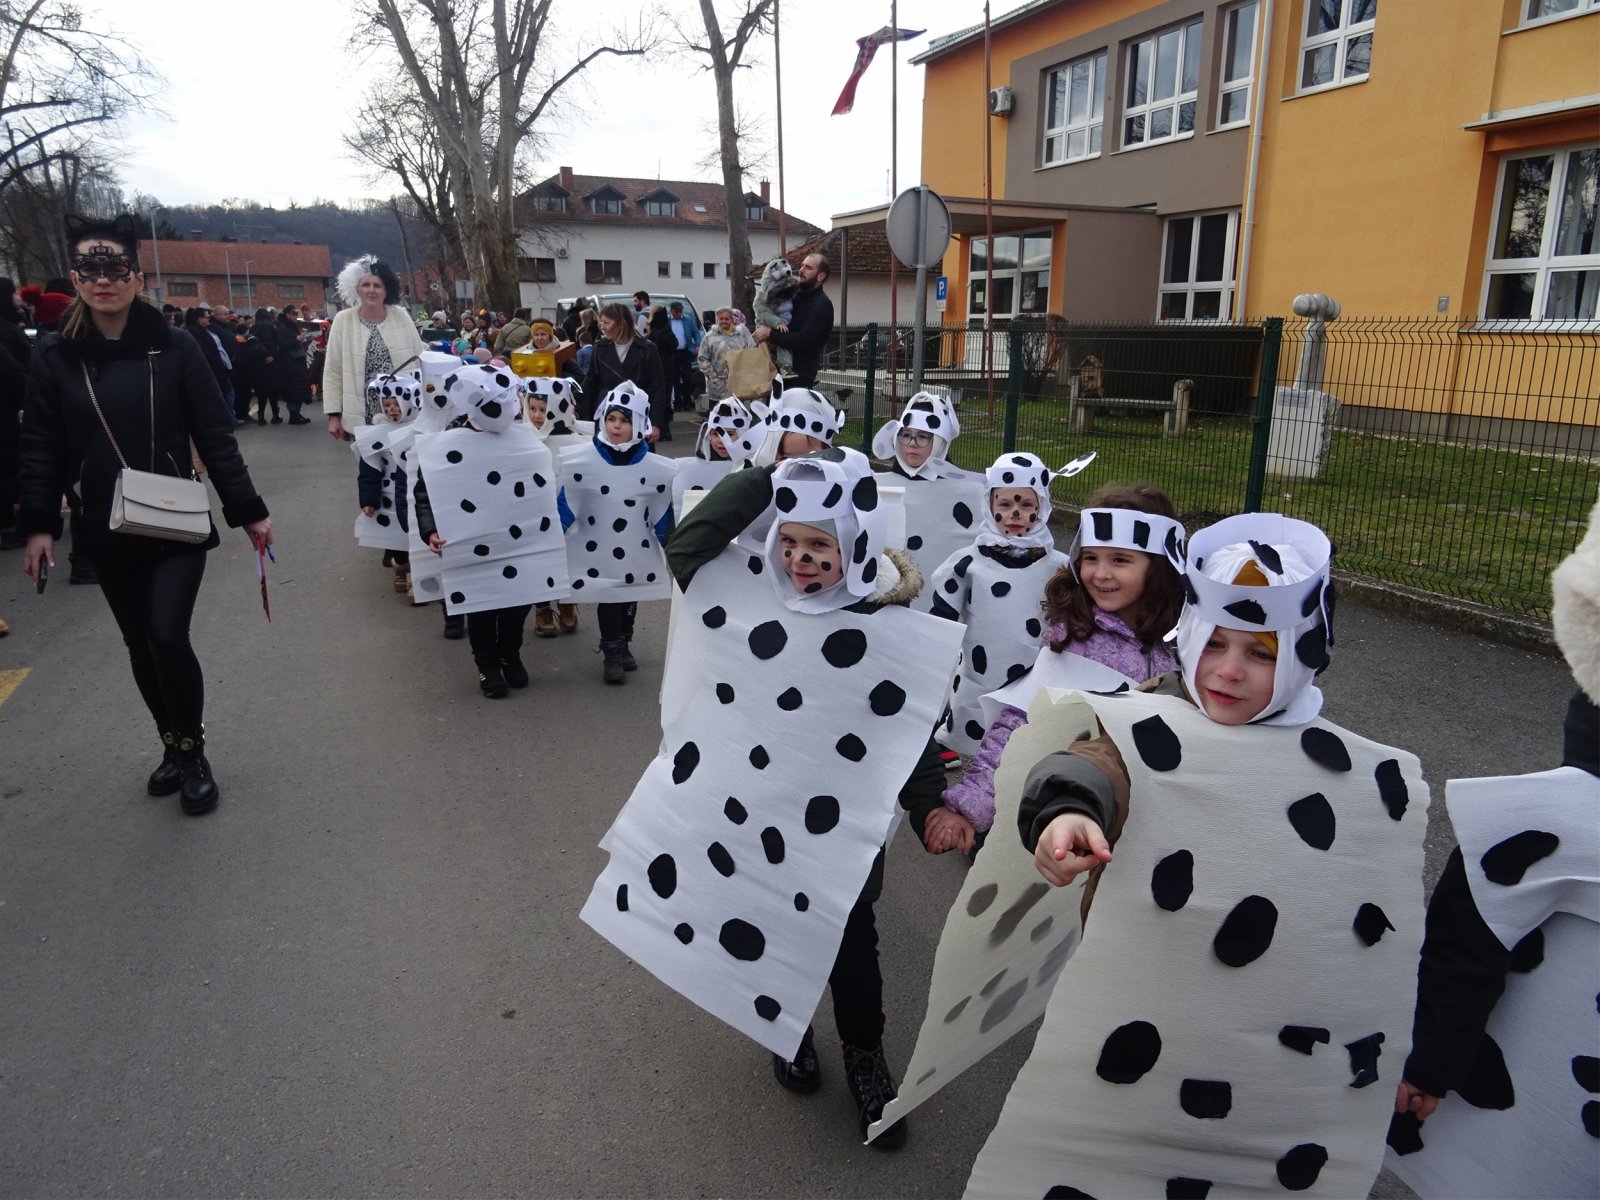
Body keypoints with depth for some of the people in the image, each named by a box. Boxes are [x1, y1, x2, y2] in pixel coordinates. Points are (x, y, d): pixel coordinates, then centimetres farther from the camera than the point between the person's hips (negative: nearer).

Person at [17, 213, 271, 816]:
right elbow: (42, 448, 4)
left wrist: (249, 511, -4)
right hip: (107, 533, 3)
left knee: (167, 635, -13)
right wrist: (38, 524, -3)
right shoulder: (54, 357, 1)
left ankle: (193, 753, 8)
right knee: (140, 645, 12)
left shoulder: (174, 347, -5)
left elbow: (215, 435, -4)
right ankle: (174, 746, 31)